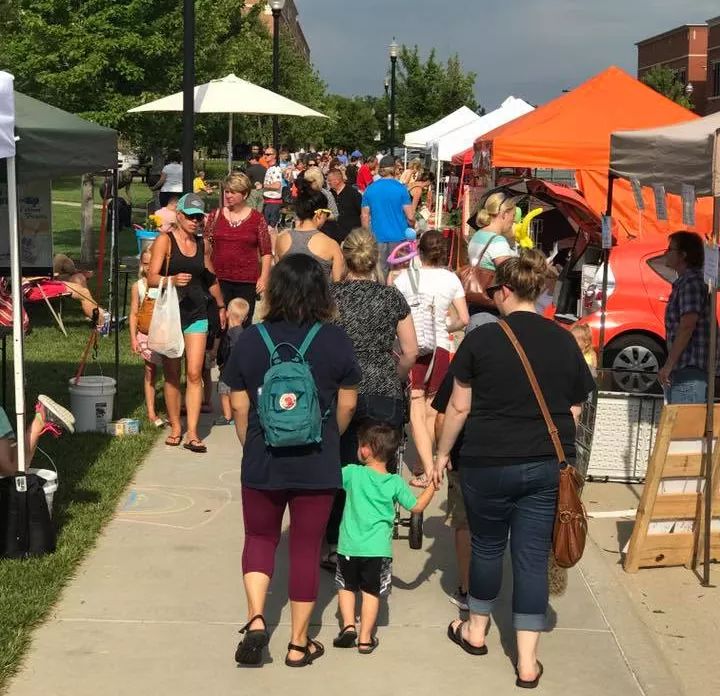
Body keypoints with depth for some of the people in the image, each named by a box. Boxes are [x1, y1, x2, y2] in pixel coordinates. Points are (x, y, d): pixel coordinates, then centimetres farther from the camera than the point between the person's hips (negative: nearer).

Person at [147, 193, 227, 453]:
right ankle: (175, 427, 17)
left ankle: (192, 433, -6)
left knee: (194, 374, -6)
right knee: (172, 375, 4)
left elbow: (211, 277, 26)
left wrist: (221, 306, 34)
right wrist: (173, 280, -30)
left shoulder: (202, 244, 10)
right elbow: (152, 278, -11)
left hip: (196, 314, 3)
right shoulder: (165, 241, -3)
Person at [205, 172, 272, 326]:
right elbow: (205, 248, 9)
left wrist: (264, 277, -4)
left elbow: (266, 252, 3)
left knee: (243, 324, 4)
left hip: (247, 281, -1)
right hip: (218, 279, 1)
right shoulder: (215, 216, 7)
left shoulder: (257, 219, 2)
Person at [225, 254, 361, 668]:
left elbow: (239, 406, -1)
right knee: (307, 548, 10)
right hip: (317, 465, -1)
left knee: (260, 537, 20)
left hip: (262, 462, 1)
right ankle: (299, 644, 18)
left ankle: (256, 618, 1)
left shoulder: (250, 340, -6)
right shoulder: (335, 341, -8)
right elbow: (347, 405, -1)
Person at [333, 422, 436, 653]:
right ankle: (365, 638, 11)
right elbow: (417, 506, 5)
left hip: (349, 546, -1)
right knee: (371, 592, 11)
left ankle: (348, 625, 3)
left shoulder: (352, 473, -7)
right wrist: (432, 486, 17)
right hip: (378, 548, 1)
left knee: (346, 587, 18)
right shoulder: (396, 482, -1)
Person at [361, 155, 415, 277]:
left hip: (377, 237, 3)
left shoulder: (370, 189, 2)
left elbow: (365, 216, 6)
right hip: (398, 236, -3)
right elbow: (410, 217, -7)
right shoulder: (400, 188, -6)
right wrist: (412, 226, 14)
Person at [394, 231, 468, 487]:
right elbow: (464, 319, 1)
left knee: (417, 410, -2)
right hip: (441, 347, 2)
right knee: (432, 409, 16)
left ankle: (428, 470, -12)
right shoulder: (451, 279, 2)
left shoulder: (406, 276, -4)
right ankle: (424, 463, 23)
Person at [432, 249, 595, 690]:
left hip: (489, 463, -2)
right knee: (533, 555, 6)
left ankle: (477, 630, 37)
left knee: (488, 545, 17)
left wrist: (443, 453, 9)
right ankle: (528, 662, 8)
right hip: (548, 466, 2)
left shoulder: (483, 339, -9)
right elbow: (573, 413, 7)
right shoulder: (565, 341, 1)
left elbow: (459, 407, -4)